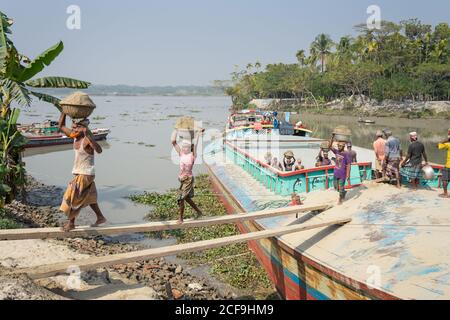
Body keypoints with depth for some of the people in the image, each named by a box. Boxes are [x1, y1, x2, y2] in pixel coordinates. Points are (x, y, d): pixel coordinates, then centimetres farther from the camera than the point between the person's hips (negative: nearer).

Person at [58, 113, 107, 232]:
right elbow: (61, 126, 15)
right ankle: (100, 218, 33)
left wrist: (88, 135, -49)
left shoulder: (87, 138, -22)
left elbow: (99, 150, -40)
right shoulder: (76, 136, 3)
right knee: (88, 197, 20)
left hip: (85, 174, -9)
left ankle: (71, 223, 10)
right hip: (78, 173, 9)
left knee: (73, 197, -4)